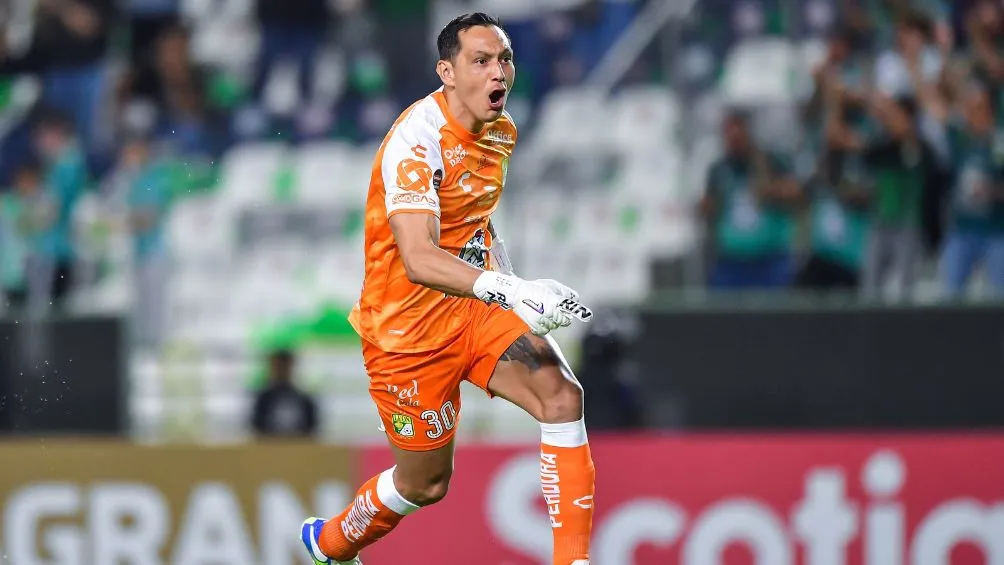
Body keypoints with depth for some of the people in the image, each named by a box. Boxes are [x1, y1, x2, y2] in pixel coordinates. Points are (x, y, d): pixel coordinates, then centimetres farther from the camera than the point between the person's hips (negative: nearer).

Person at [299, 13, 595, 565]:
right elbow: (418, 260, -39)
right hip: (408, 325, -6)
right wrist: (509, 290, -51)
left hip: (475, 308, 6)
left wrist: (507, 277, 19)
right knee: (424, 483, 8)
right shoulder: (417, 139, -25)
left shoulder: (501, 131, 3)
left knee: (562, 396, -20)